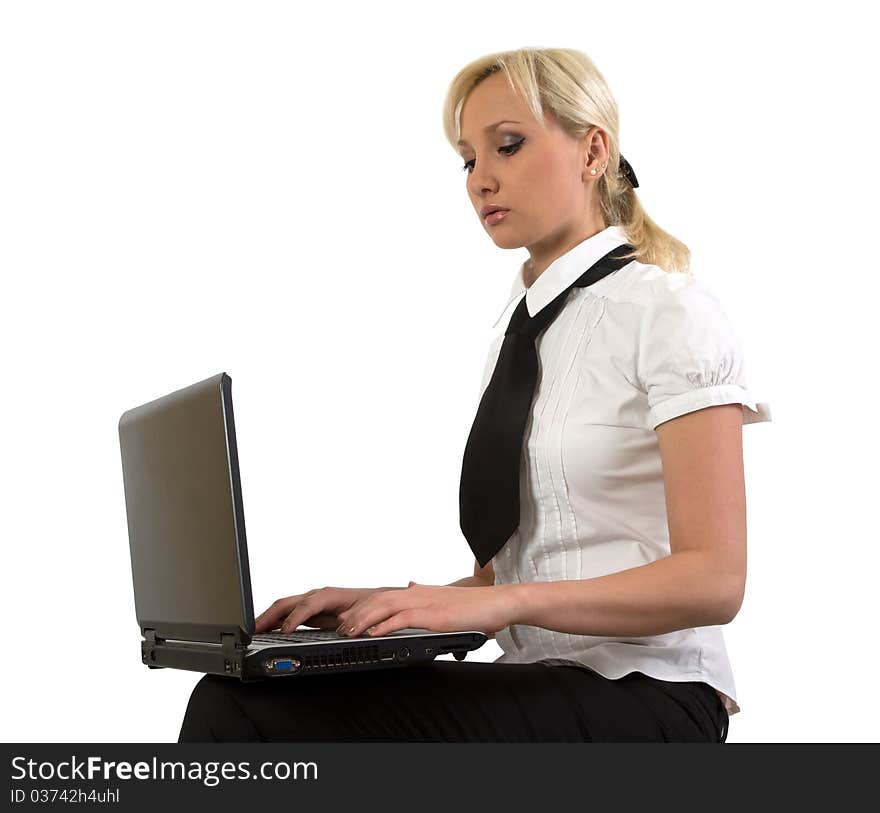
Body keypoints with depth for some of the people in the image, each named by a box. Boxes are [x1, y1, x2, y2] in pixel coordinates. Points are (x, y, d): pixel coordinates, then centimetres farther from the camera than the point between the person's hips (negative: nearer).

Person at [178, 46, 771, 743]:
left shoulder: (670, 312, -7)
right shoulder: (516, 339, 16)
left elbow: (714, 581, -15)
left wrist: (499, 603, -22)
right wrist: (393, 604, -1)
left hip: (643, 698, -6)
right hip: (536, 684, 6)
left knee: (248, 714, -25)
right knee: (231, 700, -18)